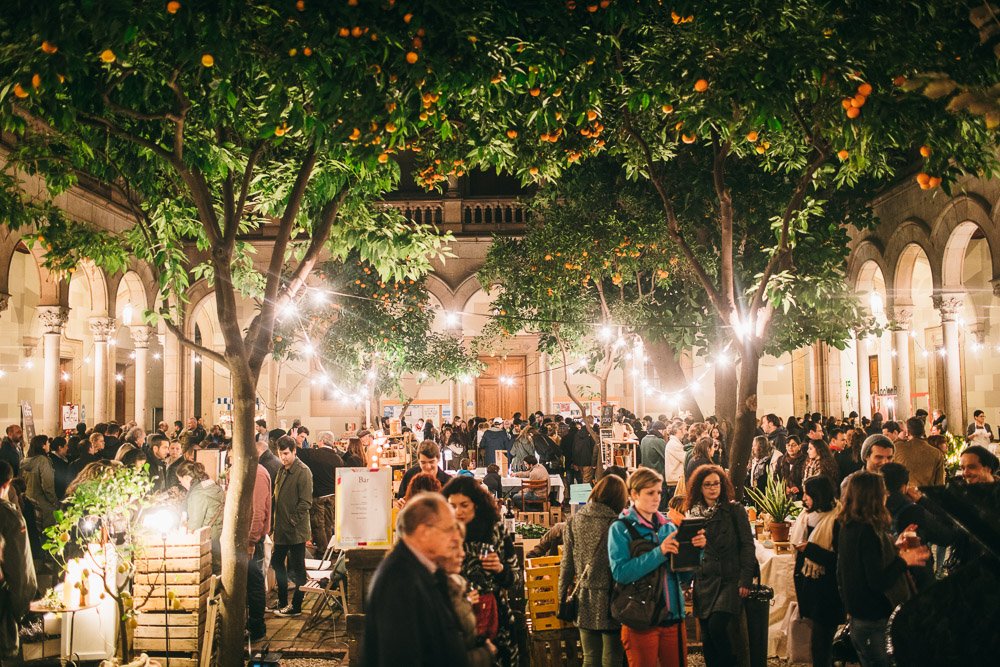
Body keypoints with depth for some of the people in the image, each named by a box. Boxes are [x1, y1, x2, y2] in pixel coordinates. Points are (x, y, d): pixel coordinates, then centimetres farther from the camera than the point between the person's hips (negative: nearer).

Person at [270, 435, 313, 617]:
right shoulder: (282, 470, 12)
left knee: (297, 569, 2)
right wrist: (274, 524, 12)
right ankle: (282, 602, 27)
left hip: (296, 530, -9)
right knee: (277, 563, 16)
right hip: (281, 529, 9)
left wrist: (292, 521, -18)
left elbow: (306, 502, -17)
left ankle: (296, 607, 10)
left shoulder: (303, 472, -14)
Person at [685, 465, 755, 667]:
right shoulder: (693, 513, 9)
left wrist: (745, 580, -10)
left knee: (717, 627, -20)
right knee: (707, 637, 5)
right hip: (704, 582, 4)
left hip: (729, 580, -4)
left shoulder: (735, 510, -1)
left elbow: (747, 545, -3)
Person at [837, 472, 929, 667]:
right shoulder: (868, 531, -23)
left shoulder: (847, 528, 5)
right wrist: (904, 561, -13)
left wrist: (894, 549, 14)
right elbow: (878, 581, -23)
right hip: (875, 622, -9)